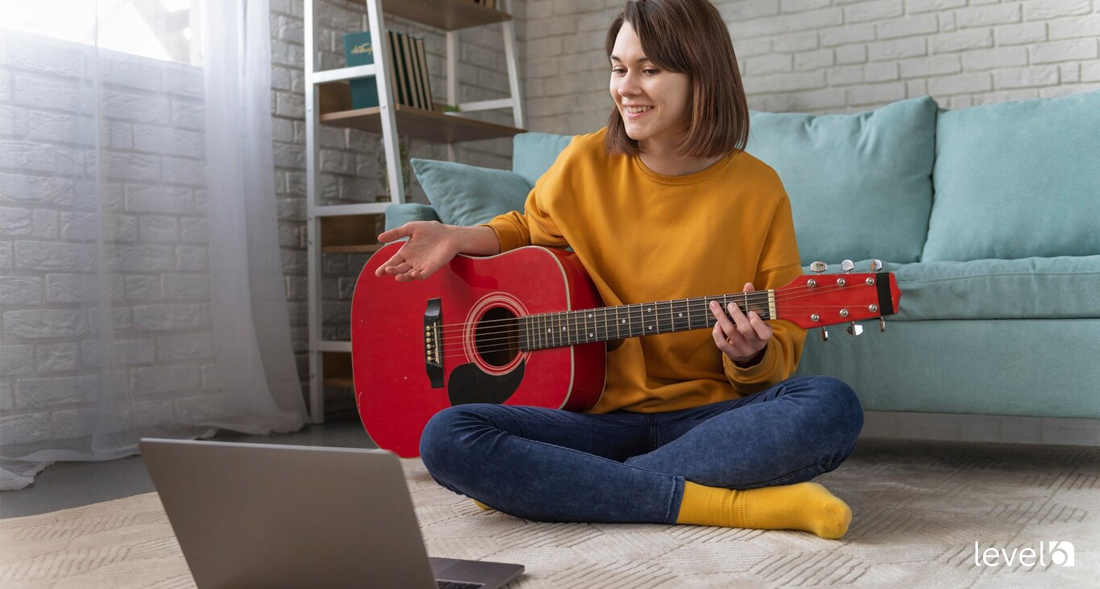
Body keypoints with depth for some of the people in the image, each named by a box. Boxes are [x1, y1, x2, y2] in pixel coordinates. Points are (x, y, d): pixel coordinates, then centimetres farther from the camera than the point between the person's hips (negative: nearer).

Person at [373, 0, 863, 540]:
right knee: (445, 438, -26)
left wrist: (751, 356, -20)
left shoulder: (757, 189, -1)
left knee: (832, 406, -32)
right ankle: (730, 504, -26)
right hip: (600, 412, 1)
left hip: (707, 415, 0)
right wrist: (460, 239, 3)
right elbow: (531, 230, 23)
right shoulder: (585, 163, 3)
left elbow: (783, 345, 3)